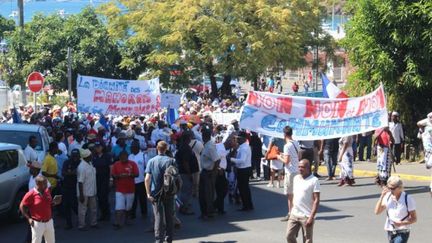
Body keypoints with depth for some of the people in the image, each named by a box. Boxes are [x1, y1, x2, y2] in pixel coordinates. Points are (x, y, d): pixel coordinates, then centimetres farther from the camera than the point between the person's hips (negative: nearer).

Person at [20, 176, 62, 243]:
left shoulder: (47, 191, 2)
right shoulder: (31, 194, -16)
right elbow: (22, 206, -9)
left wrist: (54, 202, -7)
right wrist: (29, 218, -14)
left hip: (49, 222, 6)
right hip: (37, 223, -6)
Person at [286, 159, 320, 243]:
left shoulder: (314, 180, -12)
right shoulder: (296, 178, 9)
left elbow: (316, 200, -15)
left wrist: (311, 217, -20)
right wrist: (292, 210, 15)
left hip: (306, 216, -6)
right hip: (294, 215, 6)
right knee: (289, 236, 2)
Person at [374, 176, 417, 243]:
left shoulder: (408, 199, -14)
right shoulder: (388, 196, -3)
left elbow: (414, 219, -8)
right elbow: (377, 212, -6)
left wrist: (402, 223, -26)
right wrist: (382, 196, -15)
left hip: (402, 233, -5)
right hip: (390, 231, 5)